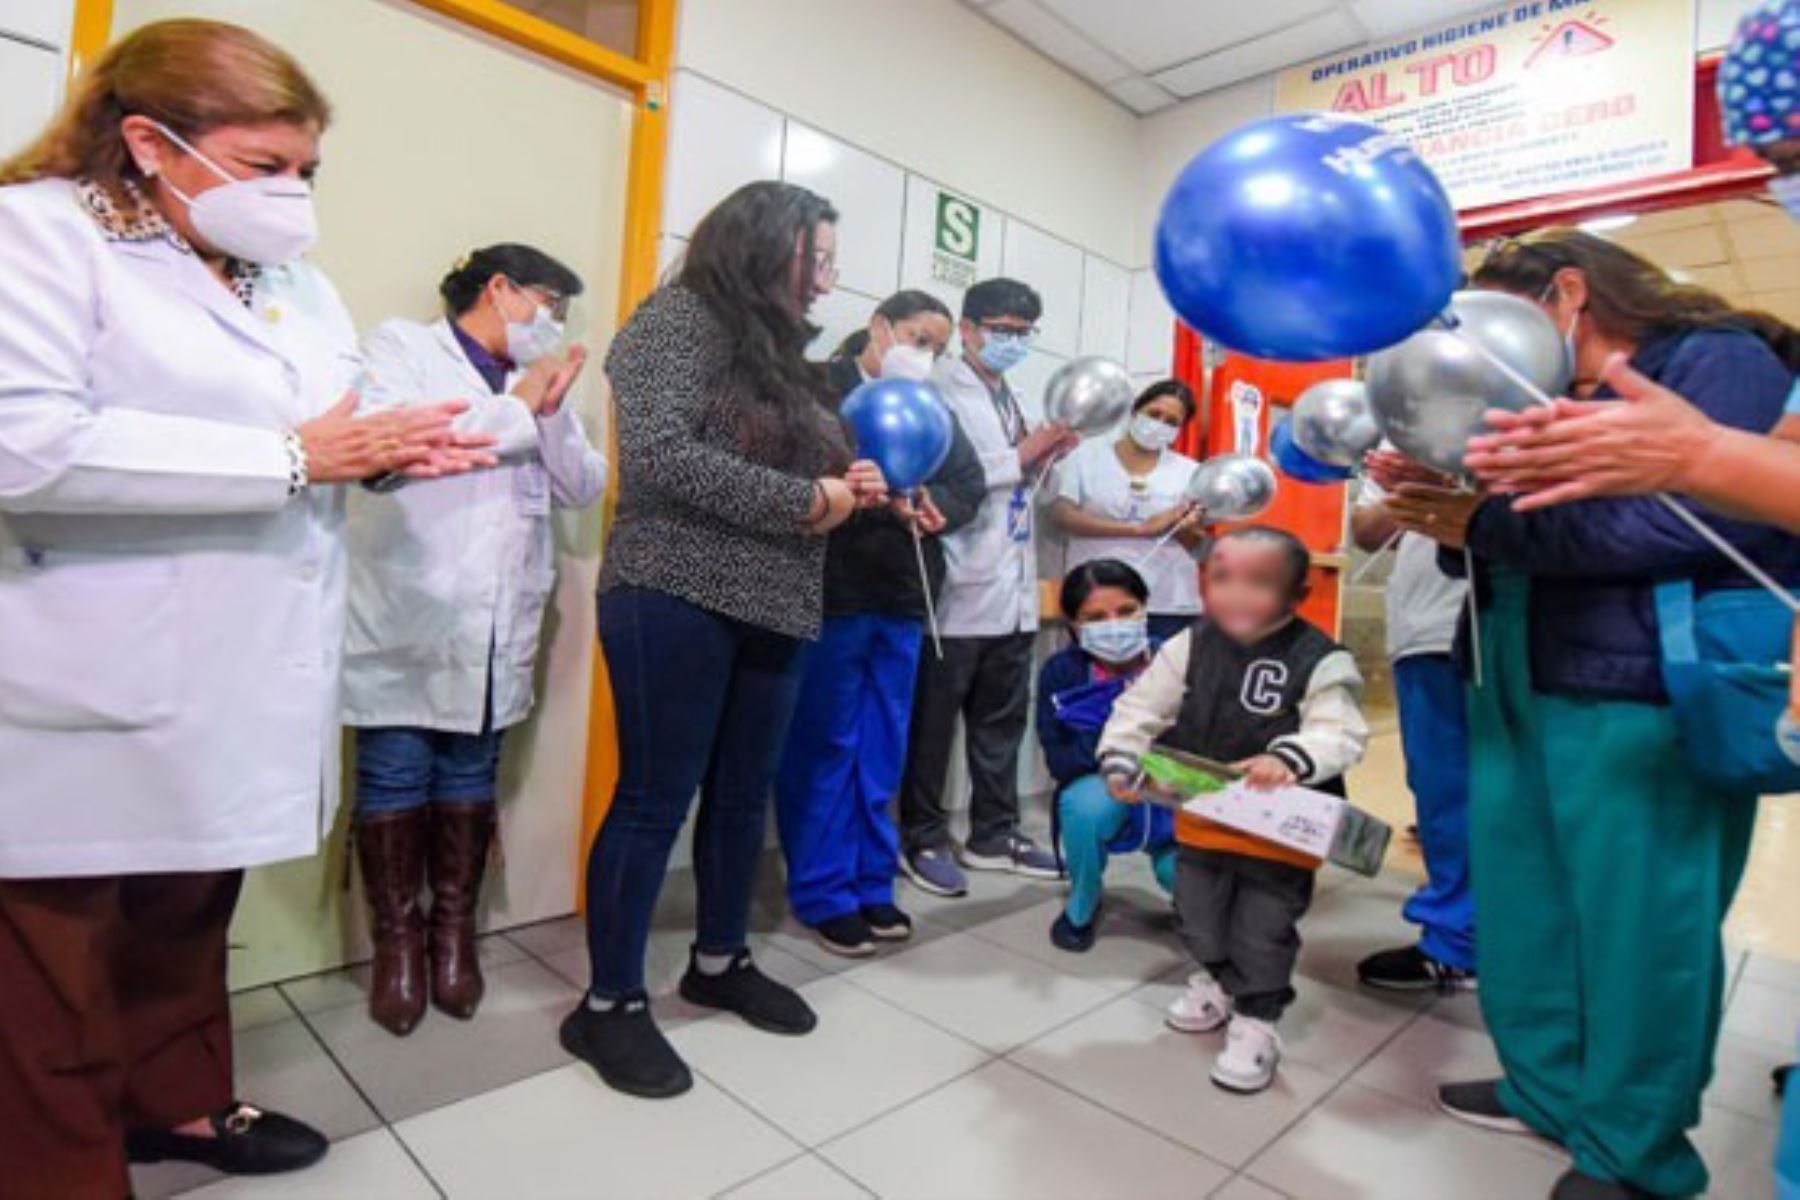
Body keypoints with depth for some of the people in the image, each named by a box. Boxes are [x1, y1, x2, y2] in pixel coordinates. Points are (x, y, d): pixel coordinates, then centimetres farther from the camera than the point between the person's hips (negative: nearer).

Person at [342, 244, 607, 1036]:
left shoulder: (537, 381, 15)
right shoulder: (402, 347, 2)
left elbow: (584, 488, 8)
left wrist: (551, 411, -7)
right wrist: (516, 407, -8)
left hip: (494, 634, 4)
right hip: (405, 624, -4)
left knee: (470, 782, 11)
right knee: (394, 783, 4)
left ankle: (454, 933, 25)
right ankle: (397, 944, 19)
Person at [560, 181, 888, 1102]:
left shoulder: (777, 349, 18)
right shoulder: (678, 319, -6)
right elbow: (660, 456, -20)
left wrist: (842, 487, 2)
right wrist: (805, 501, -16)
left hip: (771, 608, 8)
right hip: (678, 602, -8)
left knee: (745, 795, 15)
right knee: (655, 800, 0)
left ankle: (720, 961, 33)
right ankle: (609, 1004, 16)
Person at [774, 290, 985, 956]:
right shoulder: (820, 389, -1)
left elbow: (969, 482, 10)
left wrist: (933, 504, -12)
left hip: (903, 598, 6)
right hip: (830, 593, -6)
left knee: (883, 751, 12)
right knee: (824, 747, 3)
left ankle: (871, 883, 25)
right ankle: (824, 893, 15)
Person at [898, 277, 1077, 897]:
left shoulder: (1011, 399, 19)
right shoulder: (939, 389, -6)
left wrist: (1042, 461, 5)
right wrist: (1018, 457, -14)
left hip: (1012, 588, 8)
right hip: (958, 588, -8)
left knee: (1003, 720, 14)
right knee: (933, 723, 3)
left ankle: (993, 834, 26)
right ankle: (922, 840, 16)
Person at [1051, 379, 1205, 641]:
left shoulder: (1188, 471, 10)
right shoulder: (1088, 454, 4)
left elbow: (1196, 543, 8)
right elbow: (1061, 515, -9)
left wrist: (1186, 529, -17)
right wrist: (1139, 529, -15)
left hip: (1169, 605, 2)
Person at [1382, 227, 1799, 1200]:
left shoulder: (1719, 362, -5)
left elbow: (1692, 522, -21)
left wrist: (1486, 524, -17)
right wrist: (1443, 508, -5)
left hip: (1641, 707, -8)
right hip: (1517, 698, 8)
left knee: (1638, 931, 4)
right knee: (1521, 909, 14)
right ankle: (1550, 1089, 33)